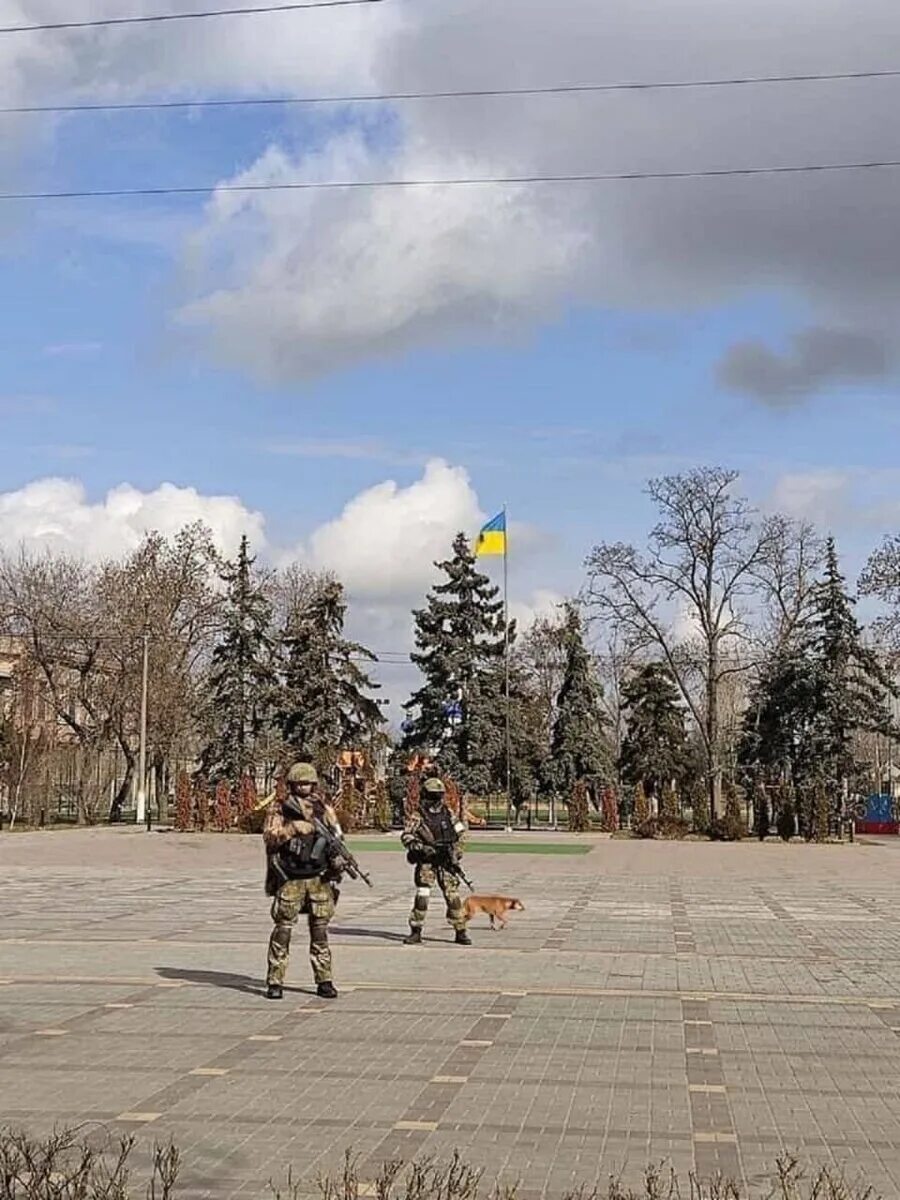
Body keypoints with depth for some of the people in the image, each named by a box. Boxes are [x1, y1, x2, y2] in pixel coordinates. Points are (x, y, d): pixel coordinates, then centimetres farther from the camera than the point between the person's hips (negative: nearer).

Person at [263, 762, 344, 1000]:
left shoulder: (324, 809, 9)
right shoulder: (279, 809, 1)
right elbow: (269, 837, -10)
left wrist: (337, 859, -7)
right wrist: (293, 828, -23)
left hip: (319, 879, 2)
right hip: (289, 879, -2)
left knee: (320, 931, 6)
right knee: (283, 929, -3)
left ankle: (324, 981, 12)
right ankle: (275, 982, 3)